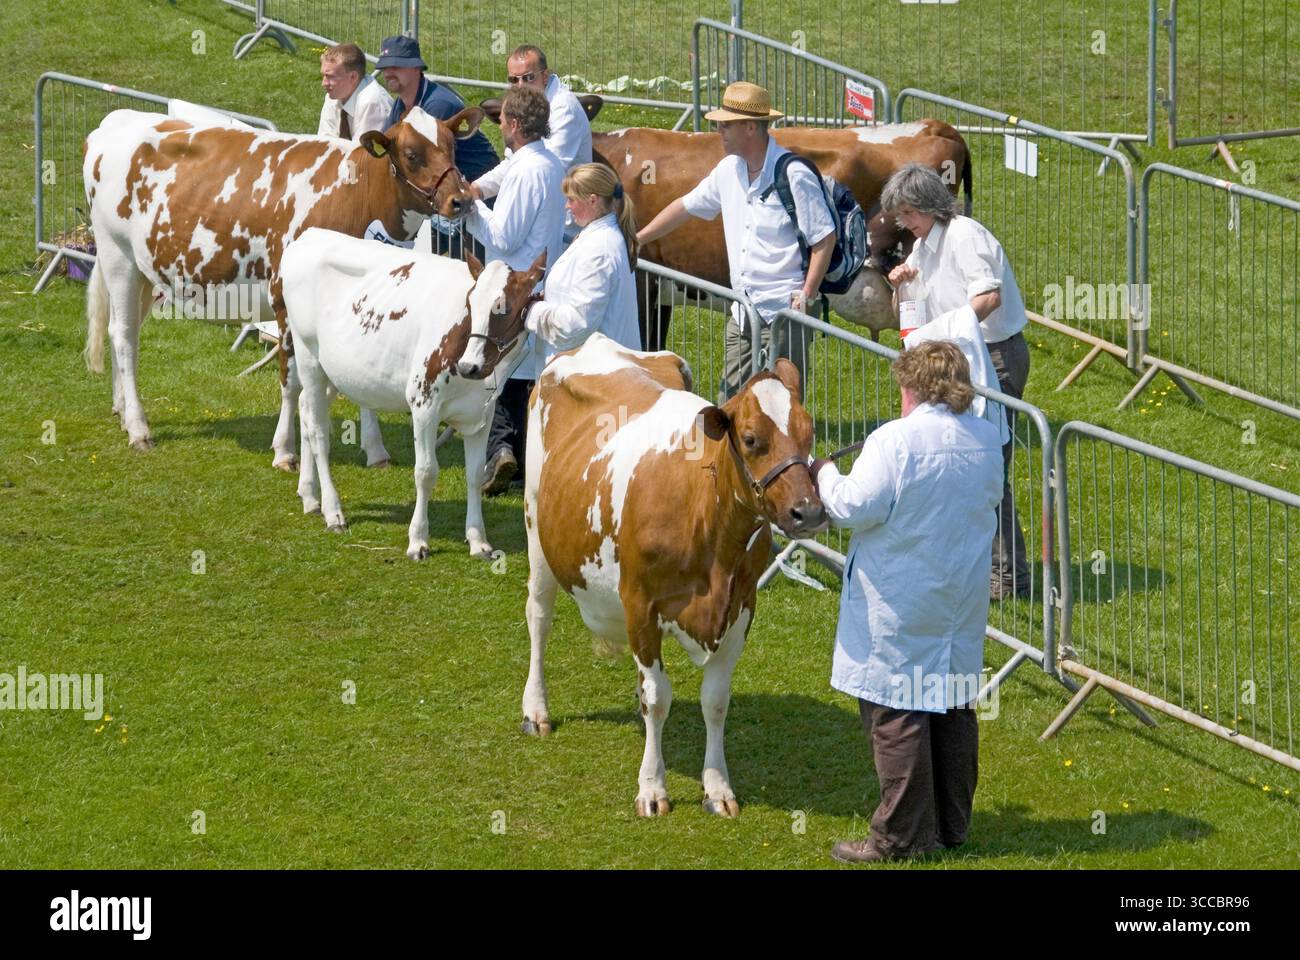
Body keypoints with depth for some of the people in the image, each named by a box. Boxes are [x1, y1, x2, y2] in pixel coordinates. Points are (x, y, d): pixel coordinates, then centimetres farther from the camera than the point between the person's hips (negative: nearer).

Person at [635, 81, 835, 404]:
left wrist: (807, 294, -17)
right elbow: (686, 206, 23)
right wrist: (636, 240, 23)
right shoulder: (729, 171, 10)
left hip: (784, 314, -8)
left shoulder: (794, 176, -13)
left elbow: (824, 238, -11)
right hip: (742, 313, 8)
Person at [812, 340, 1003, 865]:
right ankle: (951, 825, 24)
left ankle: (901, 836, 3)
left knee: (896, 713, 0)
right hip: (962, 601, 7)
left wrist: (825, 475, -1)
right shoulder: (987, 439, 2)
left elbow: (855, 507, -19)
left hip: (899, 602, -7)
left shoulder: (895, 441, -19)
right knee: (954, 708, 15)